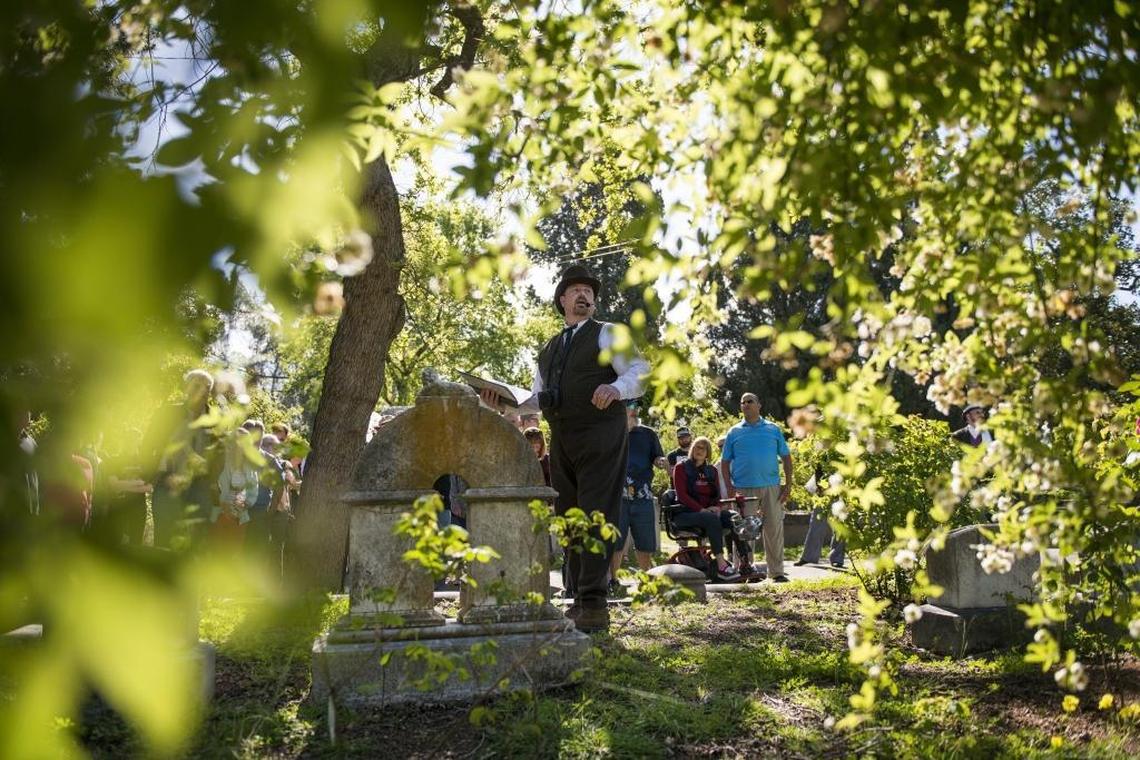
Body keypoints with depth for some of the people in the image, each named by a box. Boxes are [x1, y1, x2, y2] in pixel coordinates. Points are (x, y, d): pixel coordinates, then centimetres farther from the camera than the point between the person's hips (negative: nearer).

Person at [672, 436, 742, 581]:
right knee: (712, 518, -35)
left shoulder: (711, 471, 18)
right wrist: (701, 509, -20)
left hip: (708, 511, 6)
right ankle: (721, 566, -39)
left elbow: (717, 495, 15)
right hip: (685, 513, -6)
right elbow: (681, 495, -9)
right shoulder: (681, 467, 1)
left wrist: (716, 507, -9)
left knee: (734, 517, -21)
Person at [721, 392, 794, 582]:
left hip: (771, 487, 0)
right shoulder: (734, 432, 9)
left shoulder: (773, 430, 9)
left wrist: (788, 485, 0)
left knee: (774, 529, 1)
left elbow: (786, 457, 9)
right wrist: (729, 488, -3)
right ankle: (745, 569, 11)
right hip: (744, 488, 0)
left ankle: (776, 571, 8)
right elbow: (725, 462, 8)